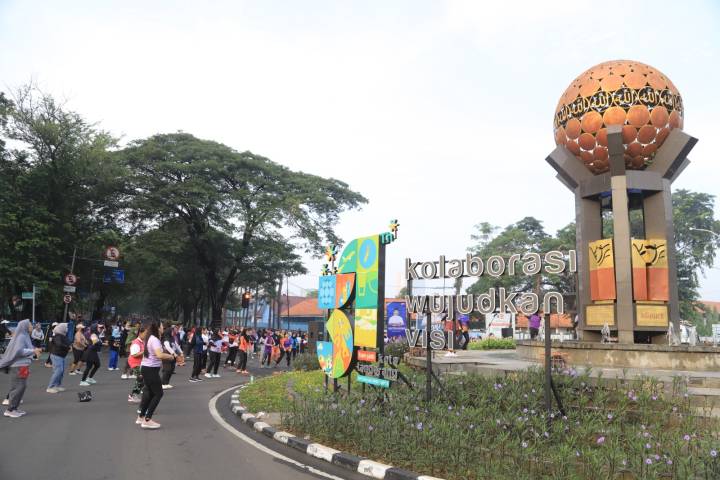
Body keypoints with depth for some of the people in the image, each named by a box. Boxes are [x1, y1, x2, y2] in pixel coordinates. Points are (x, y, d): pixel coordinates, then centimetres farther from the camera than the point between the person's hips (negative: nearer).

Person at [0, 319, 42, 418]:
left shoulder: (25, 336, 14)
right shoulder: (21, 336, -14)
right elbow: (19, 351, -21)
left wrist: (34, 350, 10)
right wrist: (33, 351, -18)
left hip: (22, 365, 9)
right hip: (19, 366, -9)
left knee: (22, 386, 13)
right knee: (17, 387, -5)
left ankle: (14, 408, 19)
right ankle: (10, 410, 1)